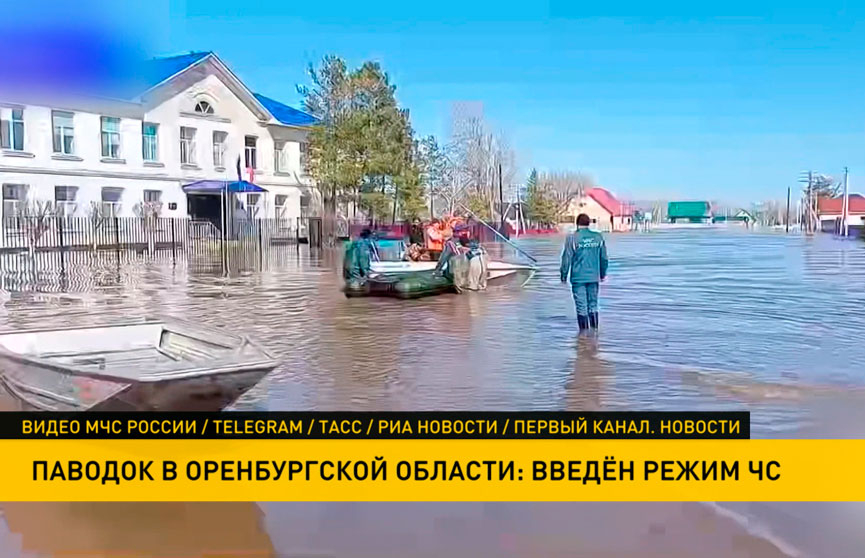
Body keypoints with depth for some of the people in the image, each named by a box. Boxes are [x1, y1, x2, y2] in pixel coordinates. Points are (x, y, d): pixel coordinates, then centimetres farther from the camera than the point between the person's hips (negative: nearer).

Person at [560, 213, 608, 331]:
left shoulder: (572, 238, -7)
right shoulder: (598, 237, 4)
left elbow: (566, 259, -7)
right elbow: (604, 258, 11)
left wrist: (564, 276, 1)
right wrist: (603, 274, 22)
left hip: (578, 278, -4)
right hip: (594, 277, 4)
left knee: (581, 307, 1)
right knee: (593, 305, 14)